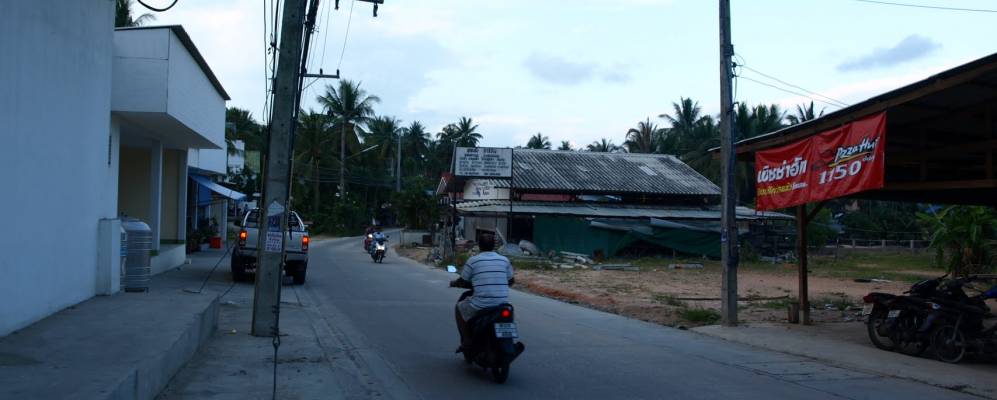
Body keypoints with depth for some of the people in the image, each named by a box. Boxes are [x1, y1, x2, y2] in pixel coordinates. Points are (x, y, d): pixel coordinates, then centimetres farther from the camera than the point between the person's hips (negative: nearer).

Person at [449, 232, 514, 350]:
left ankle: (466, 341, 18)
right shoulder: (504, 260, 7)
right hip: (502, 305, 4)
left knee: (459, 308, 24)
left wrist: (454, 283, 29)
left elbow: (462, 282, 7)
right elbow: (511, 281, 17)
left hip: (481, 304, -4)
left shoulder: (472, 261, -2)